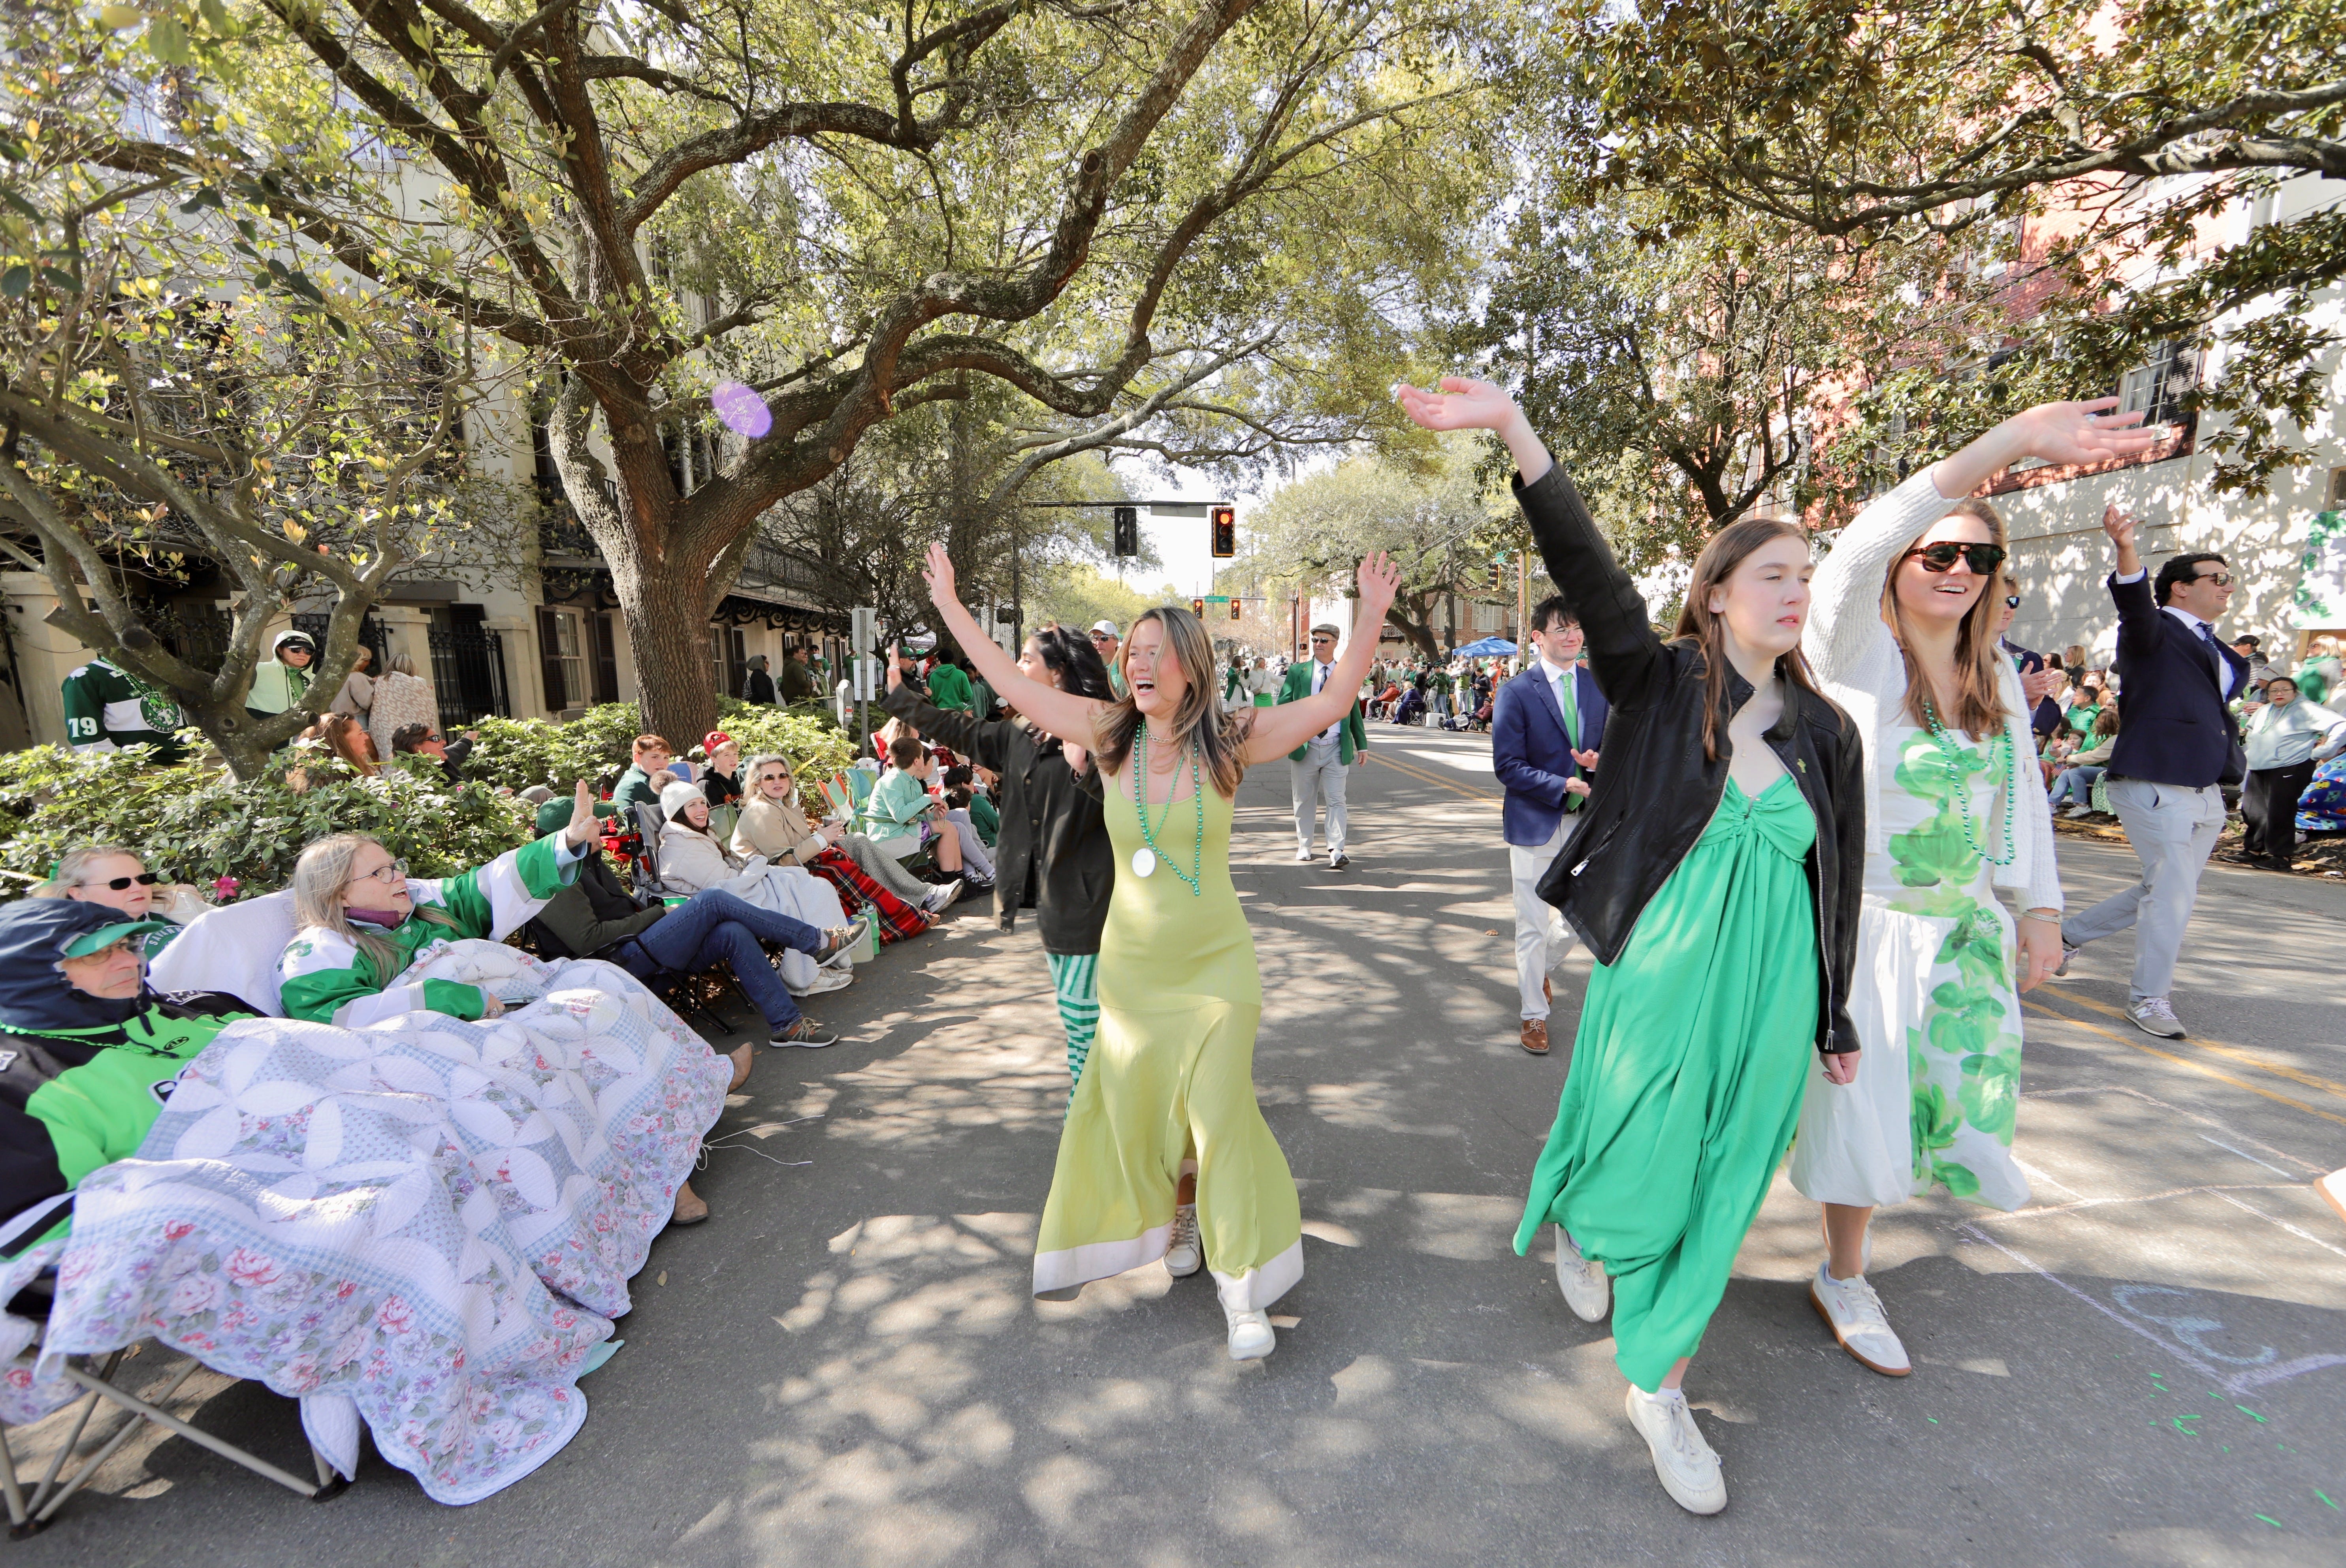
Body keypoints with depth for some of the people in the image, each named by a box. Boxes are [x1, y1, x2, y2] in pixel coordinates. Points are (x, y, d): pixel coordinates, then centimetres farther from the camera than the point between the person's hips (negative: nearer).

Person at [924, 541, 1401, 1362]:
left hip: (1215, 964, -3)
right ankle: (1176, 1216, 44)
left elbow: (1332, 703, -11)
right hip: (1129, 962, 3)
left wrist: (1370, 617, -21)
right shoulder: (1111, 733, -4)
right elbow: (1016, 686, 2)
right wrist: (950, 607, 7)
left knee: (1218, 1112, -1)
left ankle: (1243, 1287, 17)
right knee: (1134, 1107, 14)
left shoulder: (1229, 740, -9)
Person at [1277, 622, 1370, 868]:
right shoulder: (1297, 672, 5)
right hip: (1305, 747, 0)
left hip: (1336, 749, 0)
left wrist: (1362, 745, 12)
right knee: (1304, 800, 10)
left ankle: (1336, 852, -8)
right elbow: (1283, 705, 4)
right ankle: (1304, 846, 24)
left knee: (1336, 800, -6)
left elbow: (1354, 711, 13)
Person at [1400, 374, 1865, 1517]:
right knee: (1636, 1180, 8)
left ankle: (1660, 1391, 34)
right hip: (1658, 980, -4)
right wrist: (1518, 434, -32)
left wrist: (1835, 1018, 13)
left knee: (1716, 1198, 14)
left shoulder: (1826, 732, 3)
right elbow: (1588, 574, -21)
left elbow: (1838, 883, 9)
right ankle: (1574, 1221, 46)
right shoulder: (1661, 687, -7)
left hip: (1769, 998, 4)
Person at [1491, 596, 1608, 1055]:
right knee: (1532, 926, 4)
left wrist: (1598, 759, -10)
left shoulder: (1599, 687, 6)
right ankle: (1535, 1014, 21)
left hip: (1585, 822, 4)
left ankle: (1538, 969, 43)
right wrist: (1563, 786, -20)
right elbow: (1507, 766, -12)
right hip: (1535, 824, -4)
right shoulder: (1517, 692, -8)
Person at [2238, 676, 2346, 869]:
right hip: (2258, 771, 8)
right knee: (2251, 810, 9)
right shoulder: (2264, 711, 17)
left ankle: (2280, 855, -1)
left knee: (2279, 814, -9)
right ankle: (2253, 849, 21)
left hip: (2288, 770, -7)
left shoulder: (2306, 709, -6)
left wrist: (2319, 753, -15)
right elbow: (2251, 728, 38)